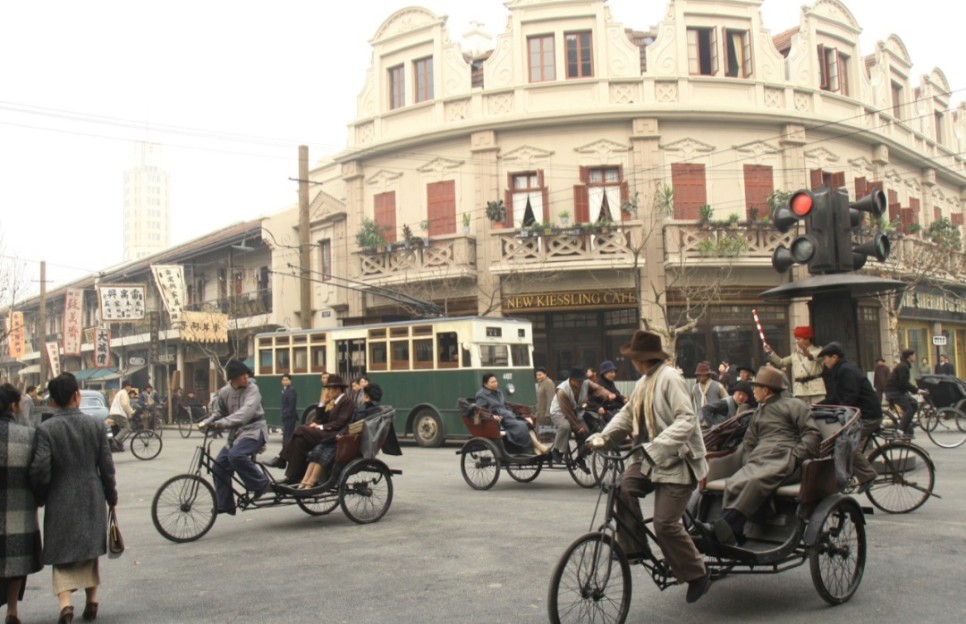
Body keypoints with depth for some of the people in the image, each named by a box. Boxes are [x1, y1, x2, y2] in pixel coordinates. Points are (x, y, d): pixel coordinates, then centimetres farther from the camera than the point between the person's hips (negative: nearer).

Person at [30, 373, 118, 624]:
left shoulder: (46, 429, -11)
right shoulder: (96, 425, -3)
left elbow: (40, 469, -15)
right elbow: (106, 466, -1)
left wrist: (40, 496, 4)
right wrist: (111, 497, 11)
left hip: (60, 501, -2)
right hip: (92, 499, 2)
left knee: (62, 555, 7)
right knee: (90, 549, 18)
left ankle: (65, 601, -10)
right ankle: (92, 599, 22)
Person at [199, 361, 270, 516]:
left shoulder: (252, 389, -15)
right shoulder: (224, 392, 3)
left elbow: (246, 412, -28)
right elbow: (218, 413, 13)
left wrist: (222, 423, -38)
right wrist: (206, 422, -7)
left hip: (253, 431, -7)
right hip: (236, 433, 7)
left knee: (235, 455, -32)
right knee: (219, 466, 1)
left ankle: (260, 484, -13)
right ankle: (224, 504, 13)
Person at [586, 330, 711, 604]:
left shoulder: (670, 378, -15)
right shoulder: (644, 382, 15)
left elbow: (686, 420, -25)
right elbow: (628, 414, 13)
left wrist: (657, 446, -36)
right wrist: (604, 436, -3)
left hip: (676, 461, -8)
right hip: (649, 458, 8)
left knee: (665, 523, -13)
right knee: (622, 488, -16)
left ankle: (697, 573, 8)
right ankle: (633, 547, -3)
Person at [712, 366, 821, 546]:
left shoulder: (794, 405, 14)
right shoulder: (758, 412, 36)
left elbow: (813, 435, 3)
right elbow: (748, 442, 31)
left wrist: (794, 457, -10)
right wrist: (747, 462, 9)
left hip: (784, 459, -5)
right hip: (758, 460, 6)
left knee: (756, 481, -39)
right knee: (734, 483, -30)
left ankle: (727, 524, -50)